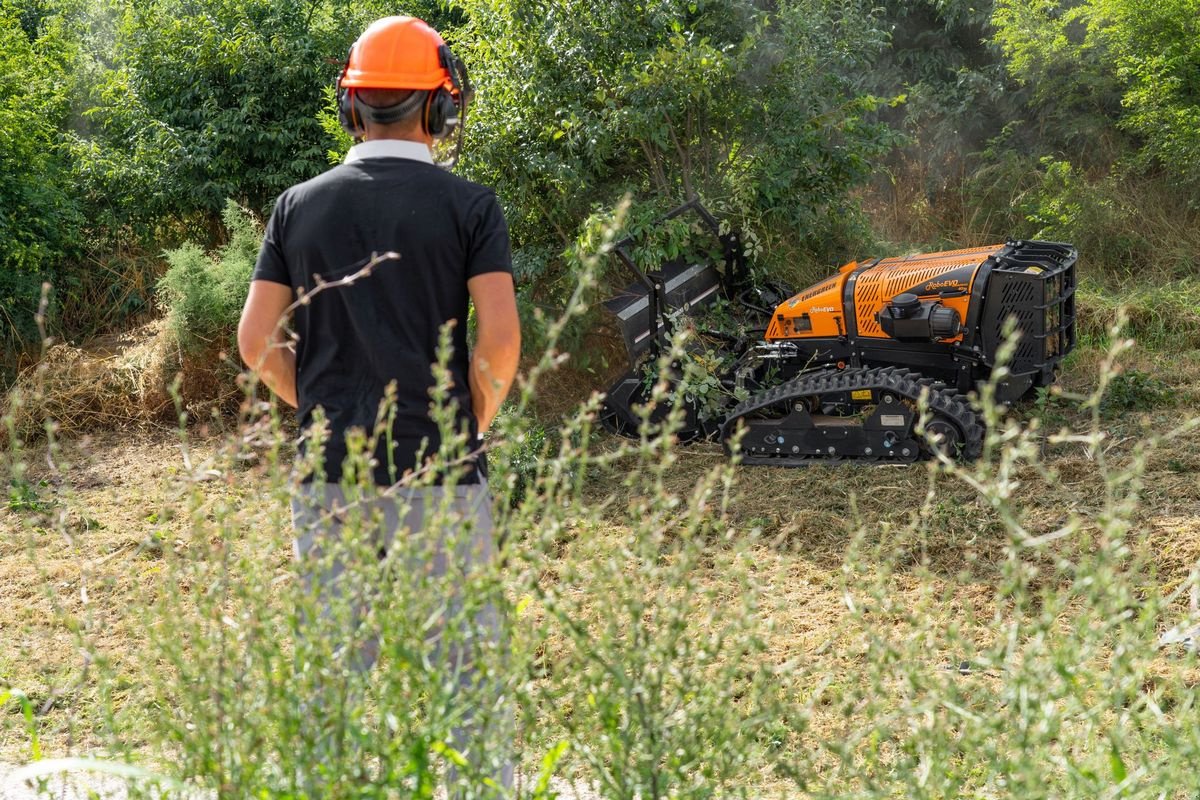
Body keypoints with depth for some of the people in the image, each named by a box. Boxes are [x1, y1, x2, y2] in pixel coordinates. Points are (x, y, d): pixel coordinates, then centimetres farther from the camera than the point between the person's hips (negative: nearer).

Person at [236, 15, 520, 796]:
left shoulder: (300, 205, 5)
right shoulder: (468, 204, -3)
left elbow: (256, 341, 3)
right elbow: (500, 337, -13)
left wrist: (325, 412, 13)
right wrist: (474, 426, 3)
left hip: (329, 470, 3)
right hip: (438, 474, -3)